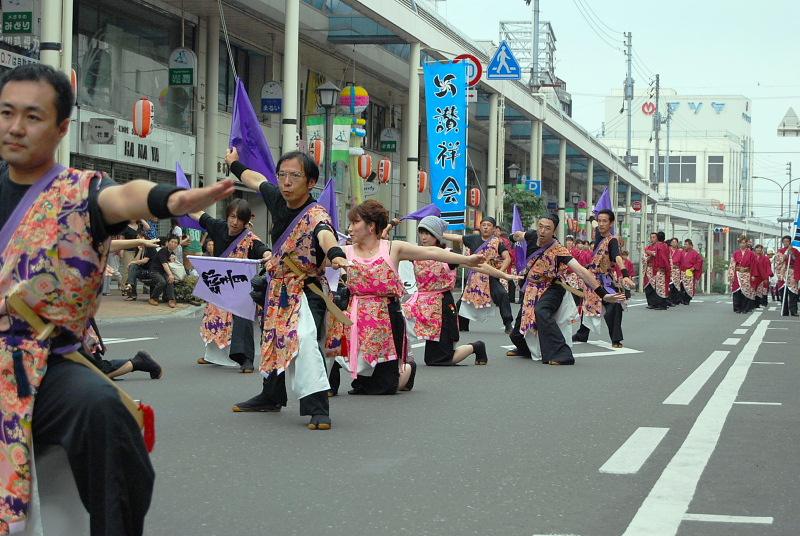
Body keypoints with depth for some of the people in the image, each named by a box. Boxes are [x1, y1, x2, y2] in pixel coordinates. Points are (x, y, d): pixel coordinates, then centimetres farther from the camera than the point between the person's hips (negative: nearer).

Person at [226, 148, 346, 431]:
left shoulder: (316, 214, -27)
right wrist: (236, 165, 36)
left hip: (307, 289, -8)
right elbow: (257, 180, 18)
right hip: (279, 288, 9)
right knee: (273, 342, 24)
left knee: (303, 340, -30)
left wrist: (335, 253, -73)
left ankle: (318, 406, -31)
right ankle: (271, 396, 45)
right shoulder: (278, 200, -5)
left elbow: (325, 233, -51)